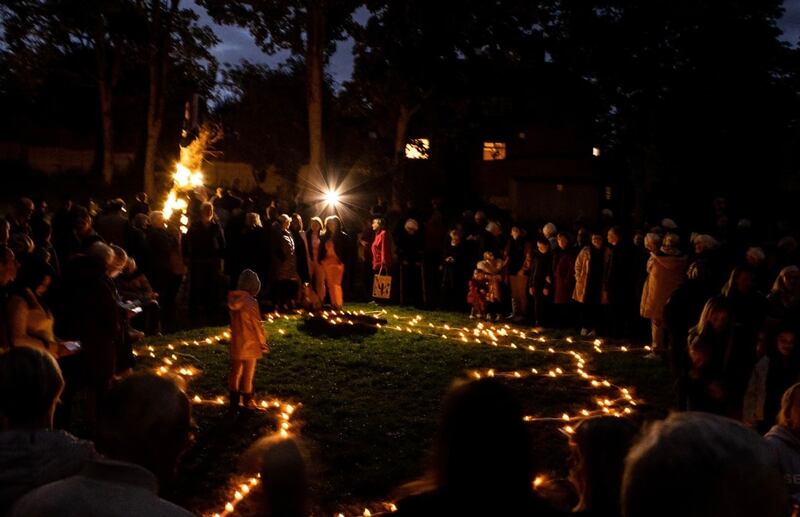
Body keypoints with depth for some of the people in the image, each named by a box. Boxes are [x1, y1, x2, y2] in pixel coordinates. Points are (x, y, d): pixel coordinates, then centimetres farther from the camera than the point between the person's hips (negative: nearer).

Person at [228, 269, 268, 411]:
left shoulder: (233, 301, -2)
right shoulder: (251, 302, -21)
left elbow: (234, 322, 7)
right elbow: (257, 324, -15)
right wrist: (263, 341, -3)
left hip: (236, 343, 5)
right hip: (249, 344, -5)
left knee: (235, 371, 15)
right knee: (248, 374, 7)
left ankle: (234, 400, 24)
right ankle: (247, 402, 17)